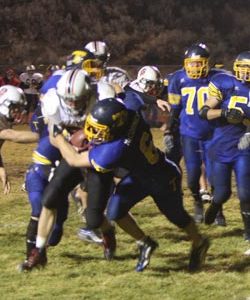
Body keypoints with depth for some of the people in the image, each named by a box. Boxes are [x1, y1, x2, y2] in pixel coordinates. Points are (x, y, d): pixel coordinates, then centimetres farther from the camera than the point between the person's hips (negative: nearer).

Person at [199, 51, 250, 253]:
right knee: (222, 193, 5)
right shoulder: (225, 85, -4)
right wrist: (223, 112, -21)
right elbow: (204, 112, -6)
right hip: (221, 147, 0)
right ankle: (214, 206, 40)